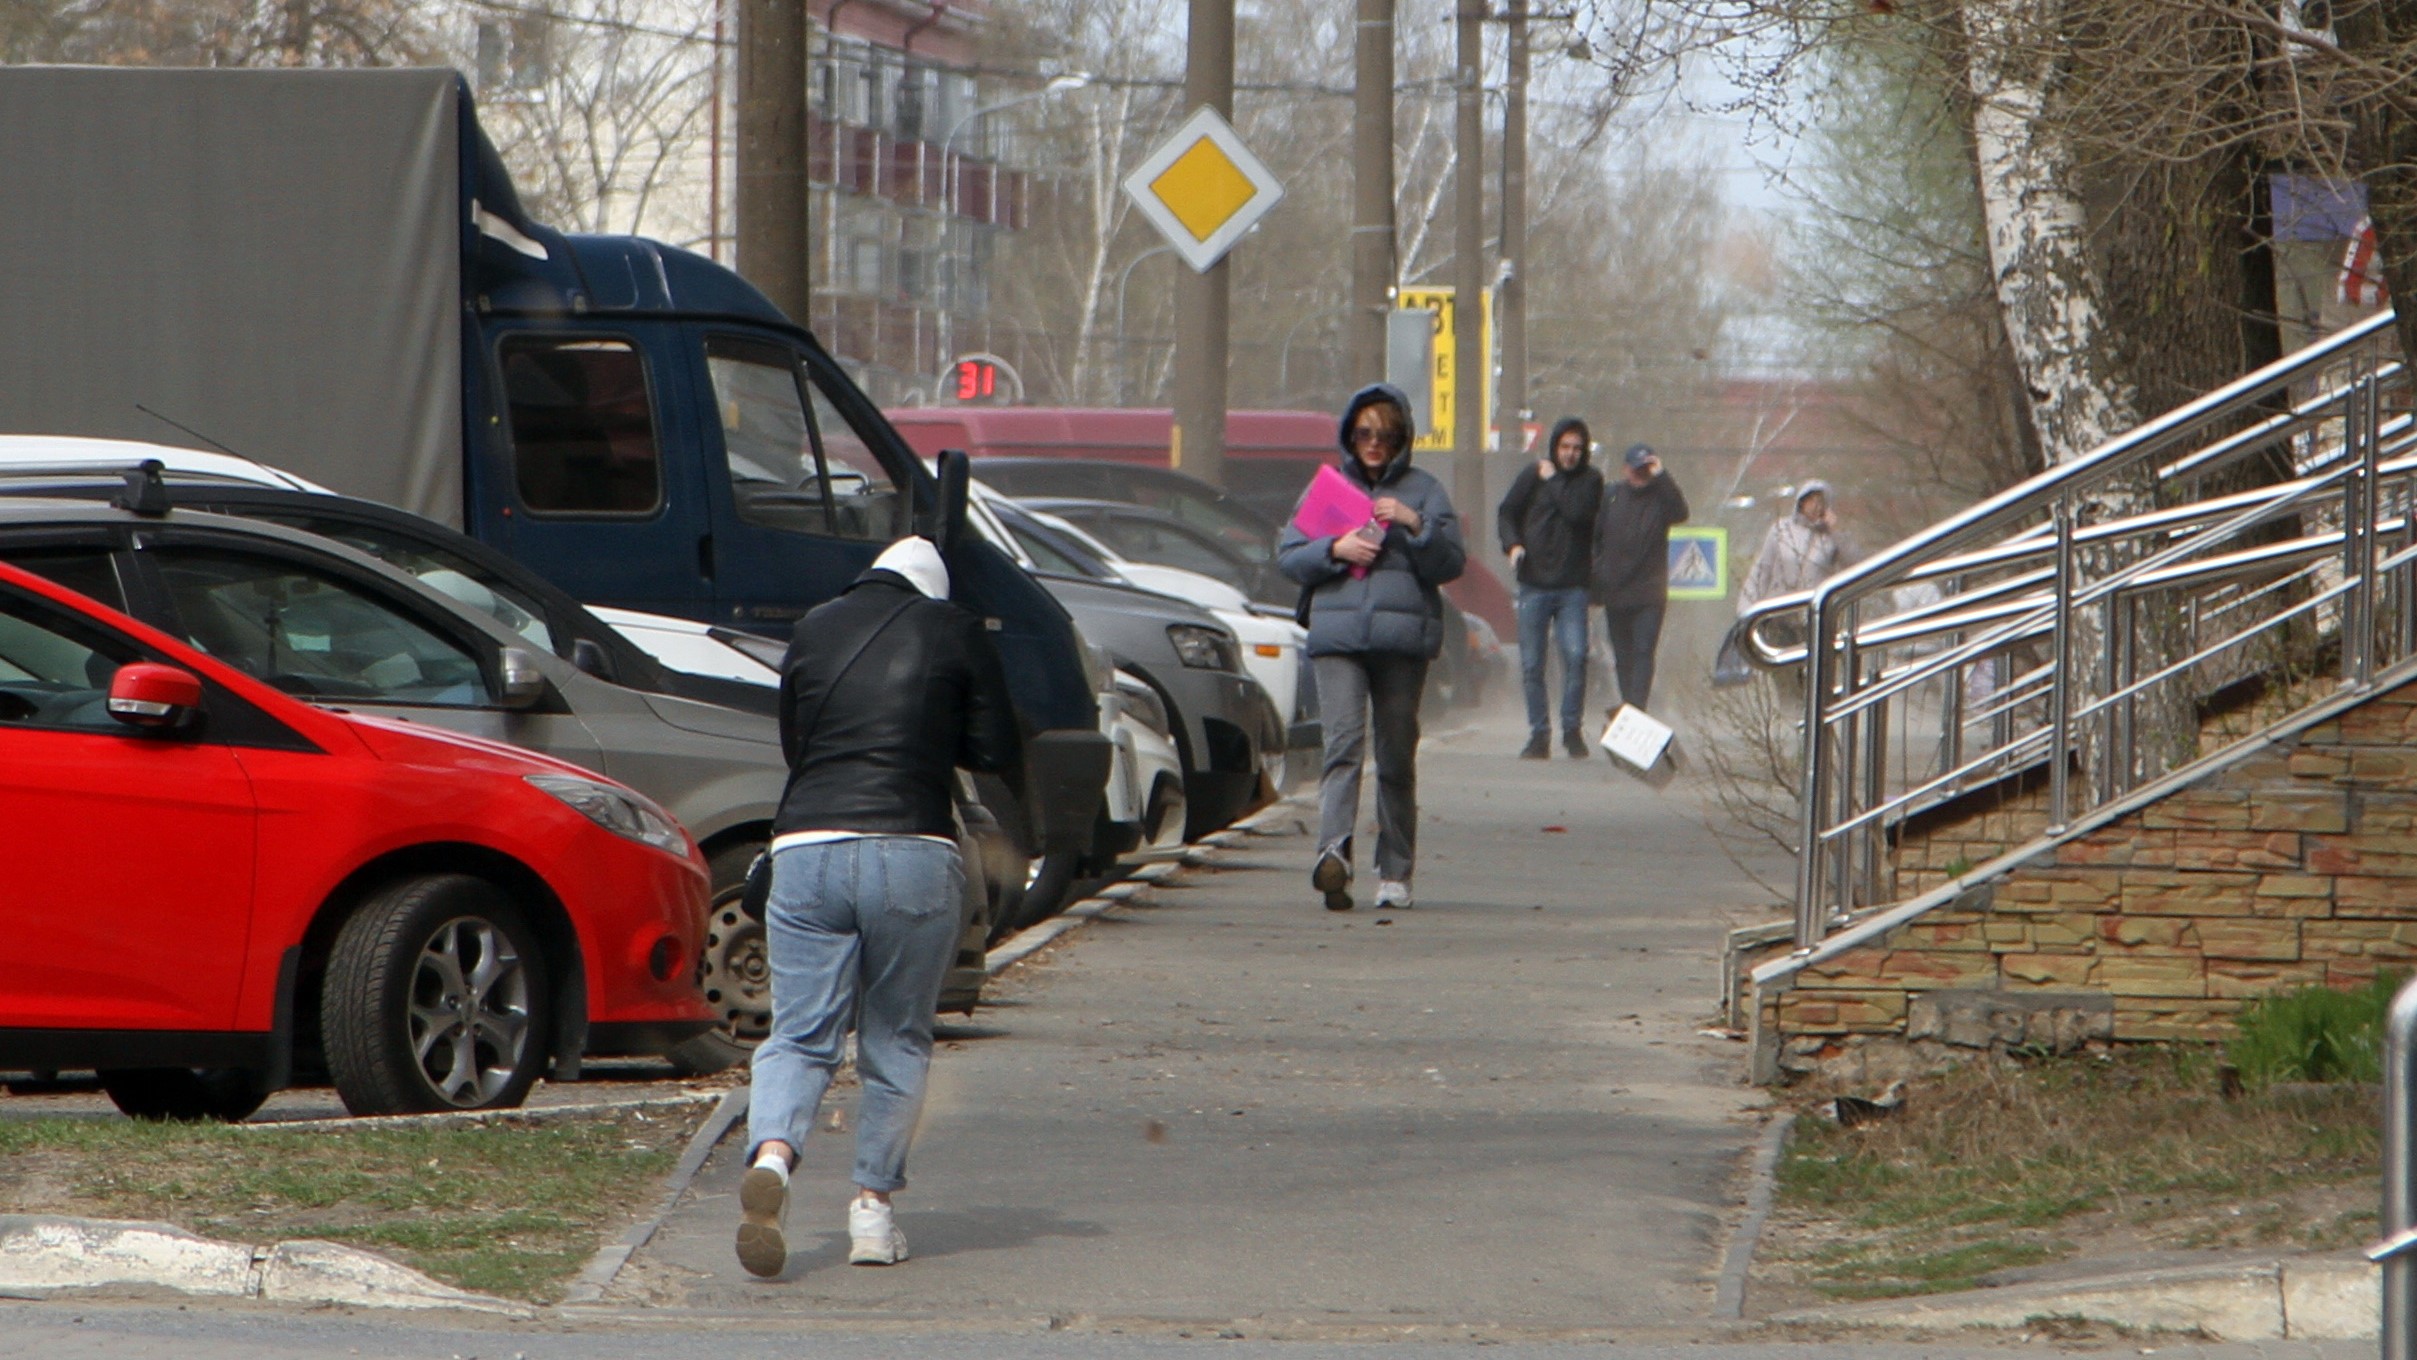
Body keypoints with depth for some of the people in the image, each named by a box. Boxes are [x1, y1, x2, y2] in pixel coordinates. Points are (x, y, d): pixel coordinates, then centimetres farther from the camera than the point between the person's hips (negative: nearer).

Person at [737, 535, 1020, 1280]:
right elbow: (998, 754, 9)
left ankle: (771, 1156, -25)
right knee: (896, 1044, 12)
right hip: (914, 853, -2)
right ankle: (874, 1208, 11)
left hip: (807, 848, 2)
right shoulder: (956, 634, 7)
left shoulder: (814, 631, 15)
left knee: (798, 1035, 3)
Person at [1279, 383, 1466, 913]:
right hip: (1336, 635, 0)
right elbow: (1288, 556, 12)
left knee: (1397, 758, 4)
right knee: (1343, 744, -16)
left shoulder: (1423, 491, 11)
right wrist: (1335, 550, -5)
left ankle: (1395, 871, 11)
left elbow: (1452, 563, 4)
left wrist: (1415, 525, -11)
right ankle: (1334, 851, -32)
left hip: (1403, 636, 0)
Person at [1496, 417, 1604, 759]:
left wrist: (1553, 481, -5)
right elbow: (1506, 513, 11)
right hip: (1534, 585, 1)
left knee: (1575, 655, -14)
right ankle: (1539, 734, 9)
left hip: (1573, 586, -1)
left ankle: (1572, 728, -1)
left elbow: (1578, 512, -13)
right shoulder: (1532, 476, 6)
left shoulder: (1590, 481, 5)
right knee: (1531, 664, 1)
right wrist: (1513, 544, -6)